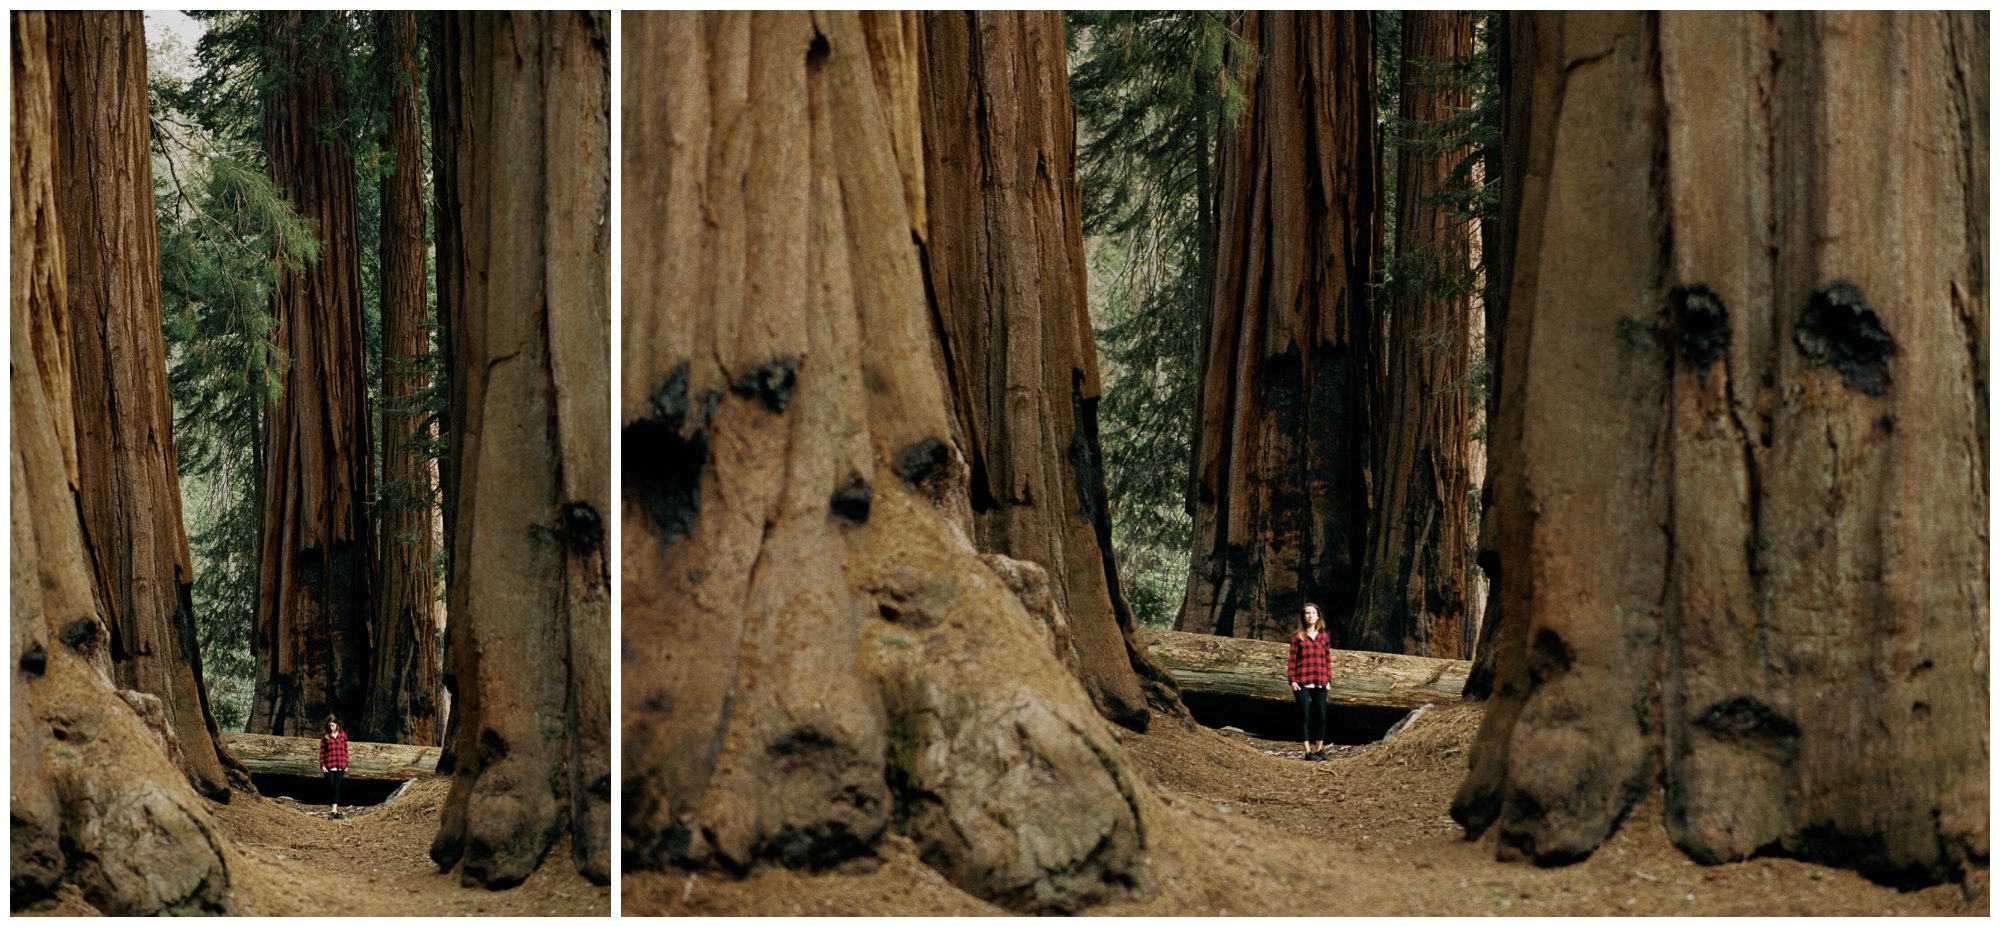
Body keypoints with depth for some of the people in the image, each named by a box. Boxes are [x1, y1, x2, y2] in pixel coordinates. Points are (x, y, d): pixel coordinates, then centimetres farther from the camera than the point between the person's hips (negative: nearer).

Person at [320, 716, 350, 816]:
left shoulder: (342, 735, 7)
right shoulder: (325, 737, 4)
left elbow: (345, 750, 10)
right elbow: (322, 752, 4)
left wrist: (346, 765, 7)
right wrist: (322, 765, -4)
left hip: (340, 766, 0)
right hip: (329, 767, 0)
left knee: (337, 787, -6)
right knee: (331, 786, 3)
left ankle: (335, 809, -10)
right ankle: (337, 808, 14)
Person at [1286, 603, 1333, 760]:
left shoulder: (1324, 635, 9)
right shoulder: (1297, 636, 2)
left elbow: (1328, 658, 10)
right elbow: (1292, 659, 1)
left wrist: (1329, 680, 5)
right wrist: (1292, 680, -6)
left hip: (1320, 683, 2)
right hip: (1302, 683, -2)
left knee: (1321, 715, 3)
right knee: (1305, 715, -2)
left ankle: (1319, 748, 15)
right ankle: (1308, 750, 2)